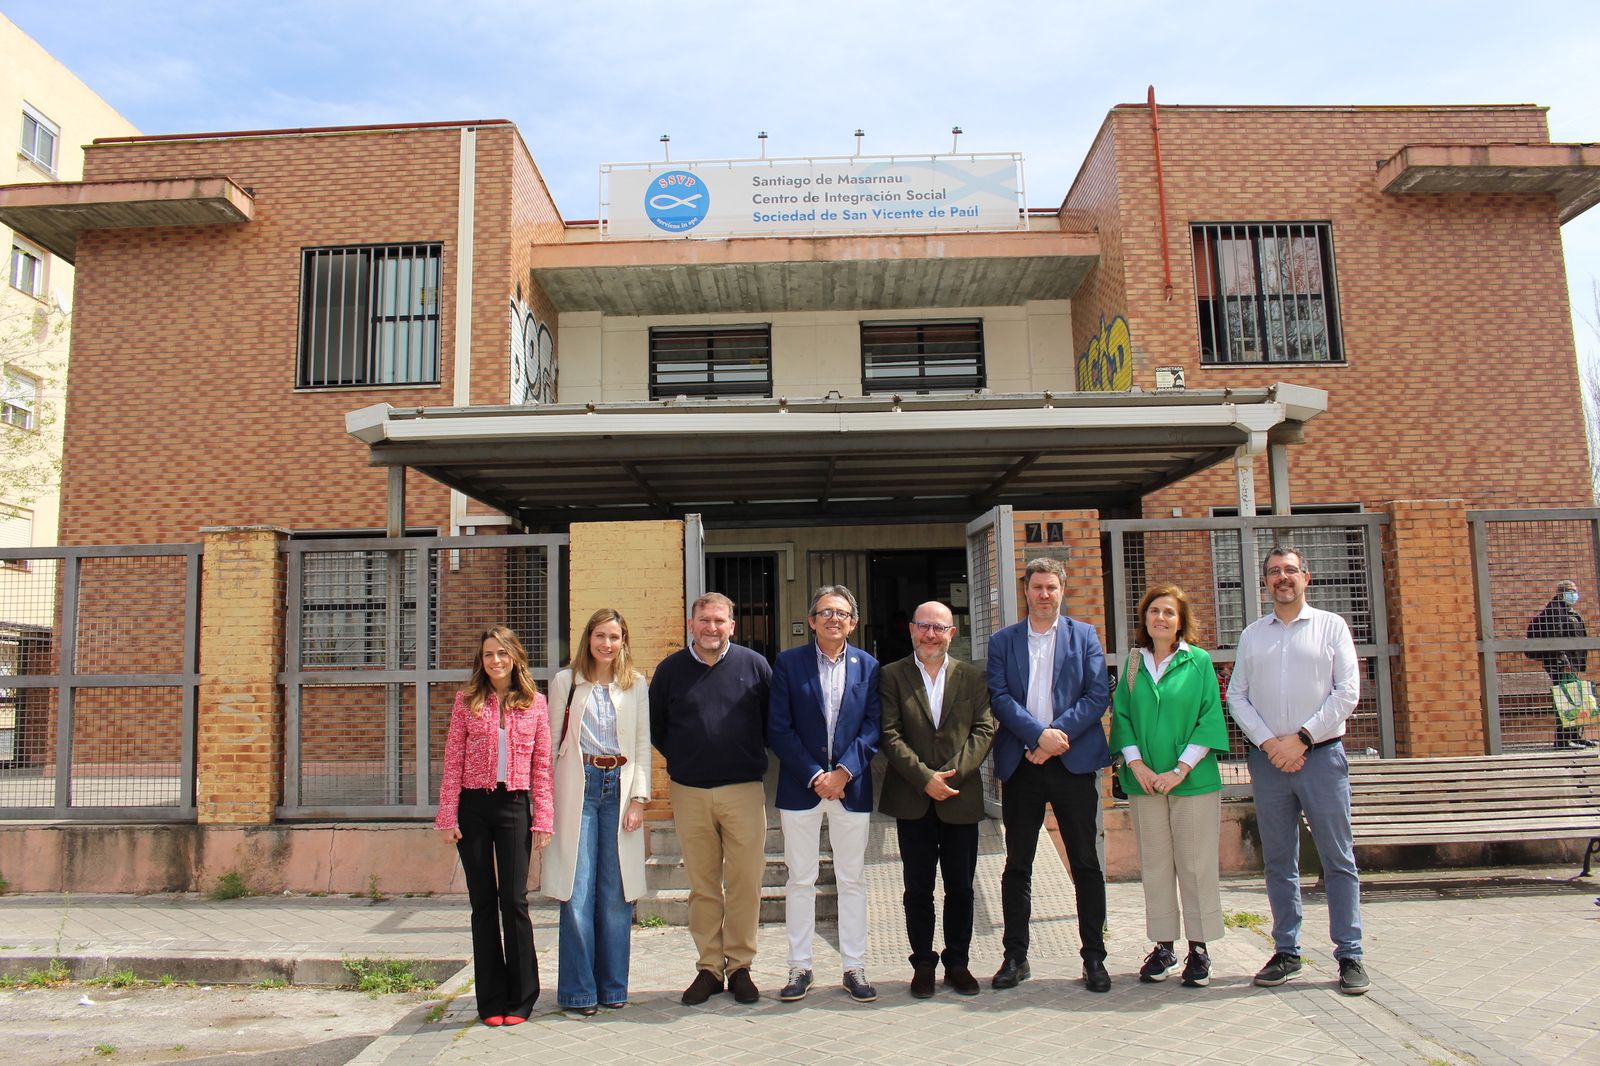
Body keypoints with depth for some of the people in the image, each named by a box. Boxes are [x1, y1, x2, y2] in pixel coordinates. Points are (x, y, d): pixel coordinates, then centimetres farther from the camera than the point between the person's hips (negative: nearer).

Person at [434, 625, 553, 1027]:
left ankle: (520, 998, 12)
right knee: (483, 901, 7)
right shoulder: (467, 701, 3)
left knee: (514, 900, -1)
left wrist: (542, 818, -2)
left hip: (514, 805, -1)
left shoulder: (534, 703, 4)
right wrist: (448, 815, -5)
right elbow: (453, 761, 1)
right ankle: (491, 1000, 17)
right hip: (473, 806, 1)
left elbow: (542, 765, 3)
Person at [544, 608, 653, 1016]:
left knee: (617, 893, 4)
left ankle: (613, 987, 17)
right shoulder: (566, 681, 5)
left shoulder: (635, 684, 8)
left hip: (620, 786, 1)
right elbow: (551, 742, 6)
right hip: (578, 786, -1)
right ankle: (578, 991, 9)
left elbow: (642, 744, 7)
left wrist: (638, 798, -1)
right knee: (578, 894, -2)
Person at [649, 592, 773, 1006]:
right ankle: (709, 968, 17)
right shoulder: (670, 669, 5)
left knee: (745, 885, 2)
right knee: (703, 887, 7)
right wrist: (680, 760, 11)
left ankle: (740, 967, 14)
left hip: (744, 790, -1)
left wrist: (756, 759, 7)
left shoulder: (754, 665, 3)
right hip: (689, 793, 1)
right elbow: (654, 727, 16)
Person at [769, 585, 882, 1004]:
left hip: (851, 787, 1)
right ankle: (800, 967, 17)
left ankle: (854, 968, 18)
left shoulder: (868, 667, 4)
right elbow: (778, 729, -5)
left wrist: (843, 773, -13)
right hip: (800, 786, -1)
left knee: (852, 880, 8)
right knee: (800, 879, 6)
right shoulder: (788, 663, 0)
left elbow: (872, 728, 0)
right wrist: (814, 776, -12)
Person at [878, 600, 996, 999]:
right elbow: (890, 735, -5)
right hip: (912, 800, -1)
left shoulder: (972, 677, 7)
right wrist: (925, 779, -14)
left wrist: (952, 774, -12)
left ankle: (957, 963, 23)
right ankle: (923, 963, 19)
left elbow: (984, 730, 0)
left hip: (961, 798, 1)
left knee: (960, 887, 9)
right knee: (918, 888, 7)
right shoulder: (891, 676, 1)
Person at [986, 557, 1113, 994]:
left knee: (1086, 864, 4)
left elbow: (1098, 695, -2)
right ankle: (1015, 957, 17)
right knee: (1017, 865, 7)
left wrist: (1059, 734, -14)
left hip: (1073, 762, -1)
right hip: (1020, 764, 1)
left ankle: (1094, 957, 15)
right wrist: (1040, 735, -16)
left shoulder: (1084, 636, 7)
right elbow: (999, 697, -2)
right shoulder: (1003, 641, 9)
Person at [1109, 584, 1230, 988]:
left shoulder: (1199, 662, 0)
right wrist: (1135, 763, -7)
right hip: (1145, 781, 2)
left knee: (1195, 864, 2)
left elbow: (1210, 718, -4)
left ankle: (1199, 947, 13)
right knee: (1155, 866, 7)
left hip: (1193, 780, -2)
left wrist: (1181, 768, -11)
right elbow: (1121, 715, 7)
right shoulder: (1133, 664, 8)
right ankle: (1164, 946, 16)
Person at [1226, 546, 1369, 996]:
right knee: (1278, 862, 8)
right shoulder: (1251, 635, 11)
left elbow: (1347, 691, -3)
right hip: (1268, 758, 3)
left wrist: (1302, 738, -10)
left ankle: (1349, 955, 9)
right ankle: (1286, 951, 17)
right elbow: (1237, 696, 7)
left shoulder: (1331, 626, 4)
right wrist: (1269, 742, -7)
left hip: (1321, 754, -2)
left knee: (1338, 860, 1)